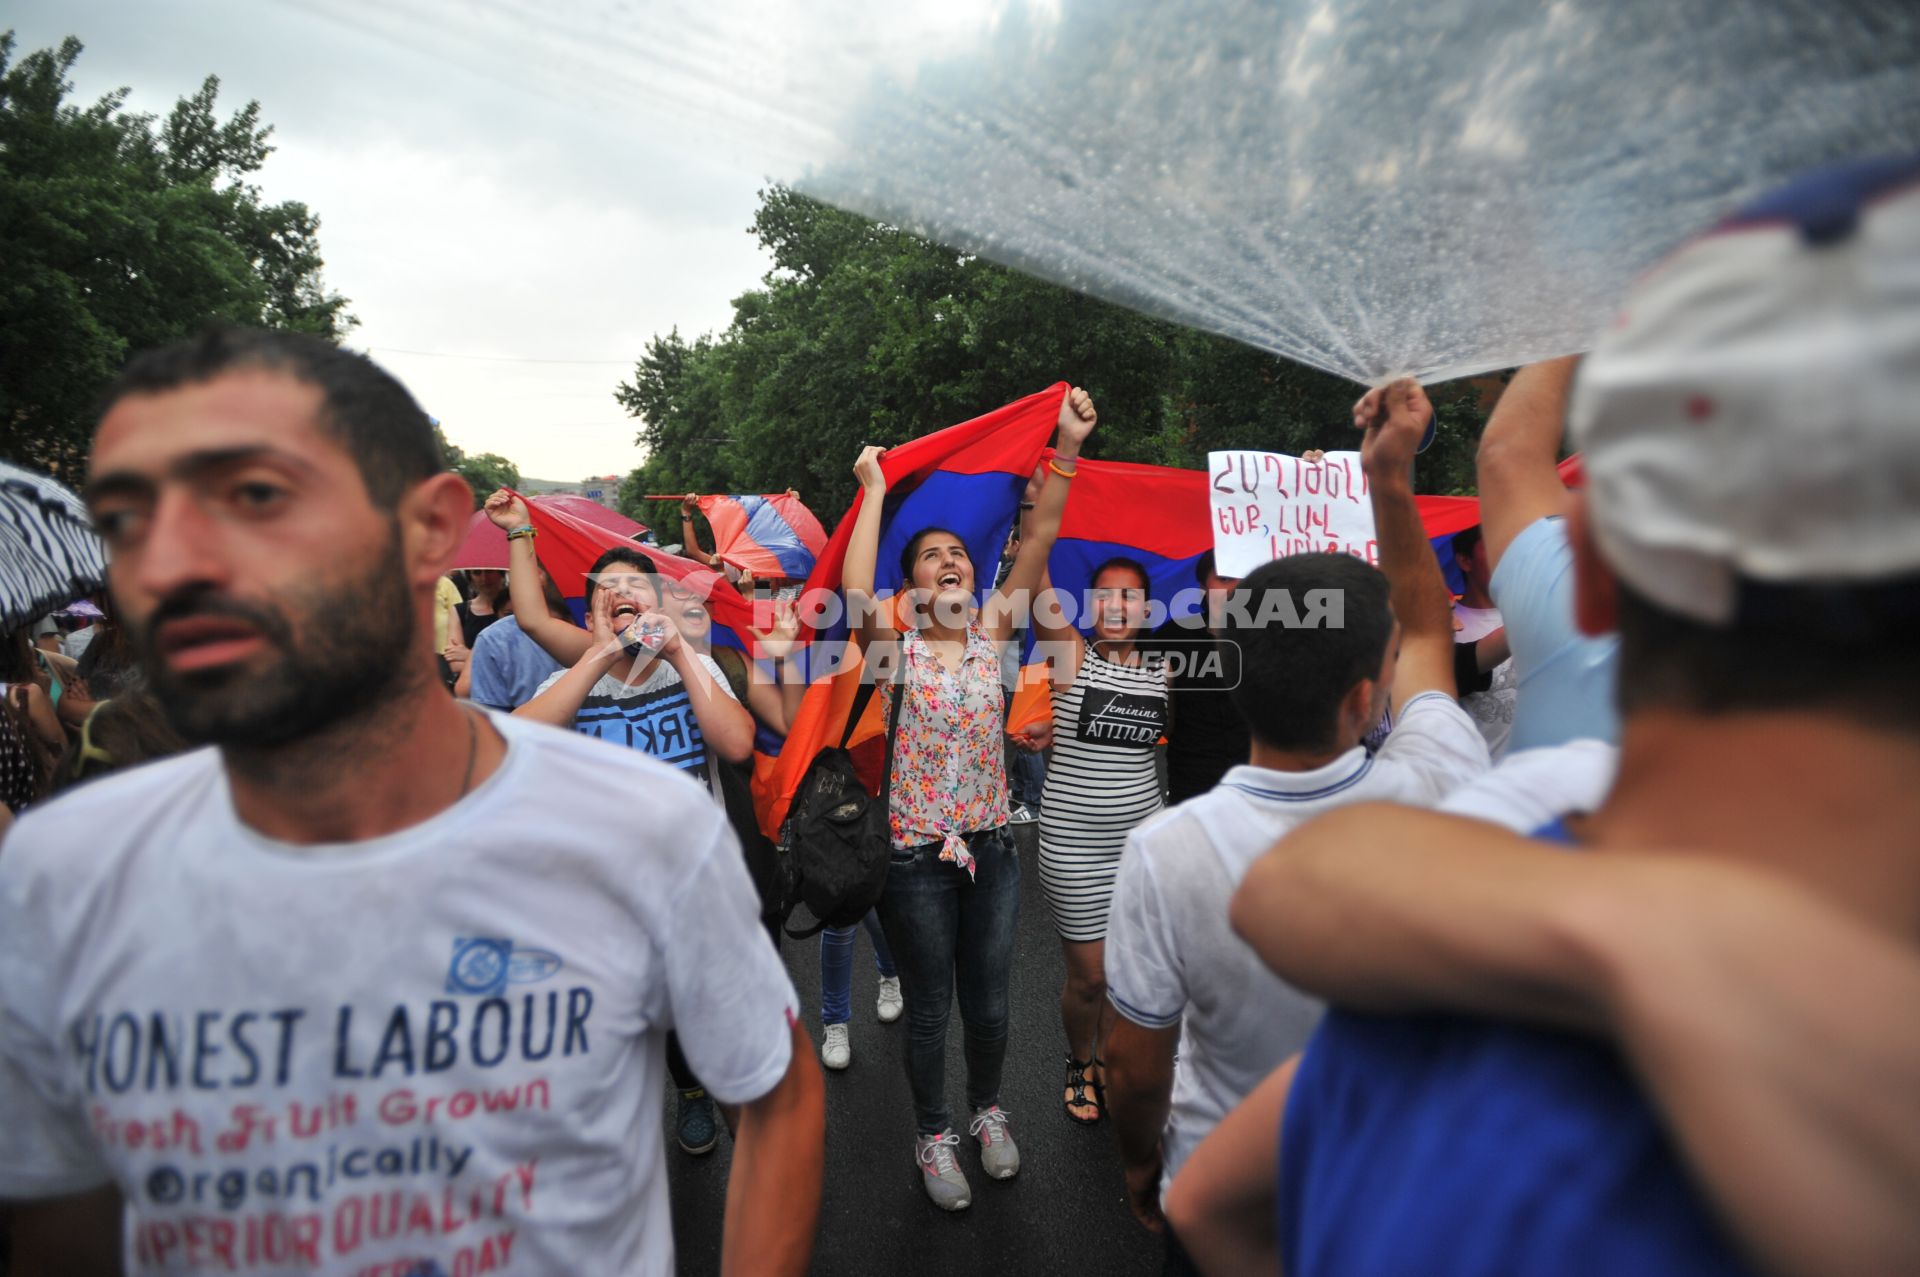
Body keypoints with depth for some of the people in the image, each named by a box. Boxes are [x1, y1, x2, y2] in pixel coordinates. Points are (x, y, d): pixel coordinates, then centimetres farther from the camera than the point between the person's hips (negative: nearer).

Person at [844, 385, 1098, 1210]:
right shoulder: (895, 647, -7)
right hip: (917, 857, -3)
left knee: (988, 1001, 17)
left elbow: (1038, 542, -9)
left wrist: (1068, 448, -17)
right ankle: (933, 1135, 35)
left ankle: (987, 1111, 44)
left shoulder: (990, 634, 0)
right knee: (929, 1008, 13)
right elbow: (855, 593, -28)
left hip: (991, 848, 3)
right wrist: (875, 491, -20)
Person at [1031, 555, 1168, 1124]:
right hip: (1074, 843, -3)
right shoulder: (1073, 656, -9)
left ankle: (1109, 1064, 39)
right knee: (1089, 976, 7)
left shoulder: (1162, 672, 2)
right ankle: (1080, 1065, 37)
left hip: (1142, 838, 4)